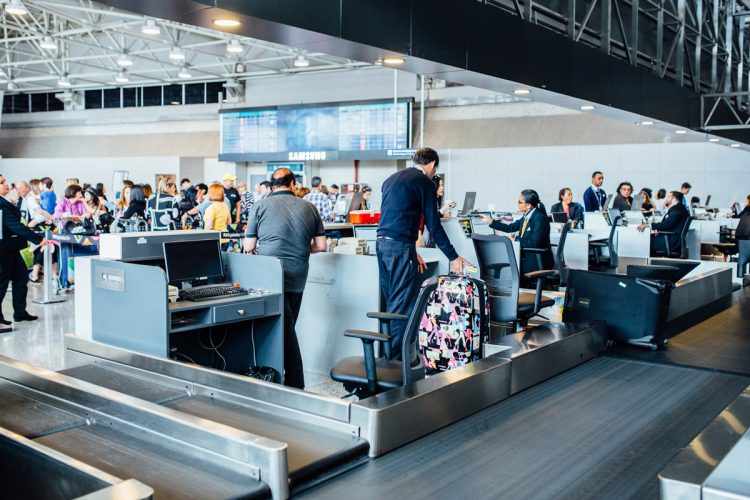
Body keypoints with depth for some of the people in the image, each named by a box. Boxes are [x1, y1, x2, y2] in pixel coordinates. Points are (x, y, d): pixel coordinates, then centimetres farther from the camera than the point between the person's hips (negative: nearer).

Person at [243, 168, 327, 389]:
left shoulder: (260, 206, -2)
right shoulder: (309, 208, 5)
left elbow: (249, 247, 0)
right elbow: (321, 246, 6)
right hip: (297, 279, 3)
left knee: (284, 330, 0)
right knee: (288, 328, 15)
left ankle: (295, 384, 3)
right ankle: (296, 384, 21)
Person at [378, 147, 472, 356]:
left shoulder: (391, 179, 20)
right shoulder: (424, 182, -4)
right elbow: (434, 225, -8)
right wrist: (454, 257, -2)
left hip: (381, 243, 9)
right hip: (400, 246, -8)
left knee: (390, 301, 16)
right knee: (403, 304, -3)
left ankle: (385, 352, 22)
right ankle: (396, 356, -1)